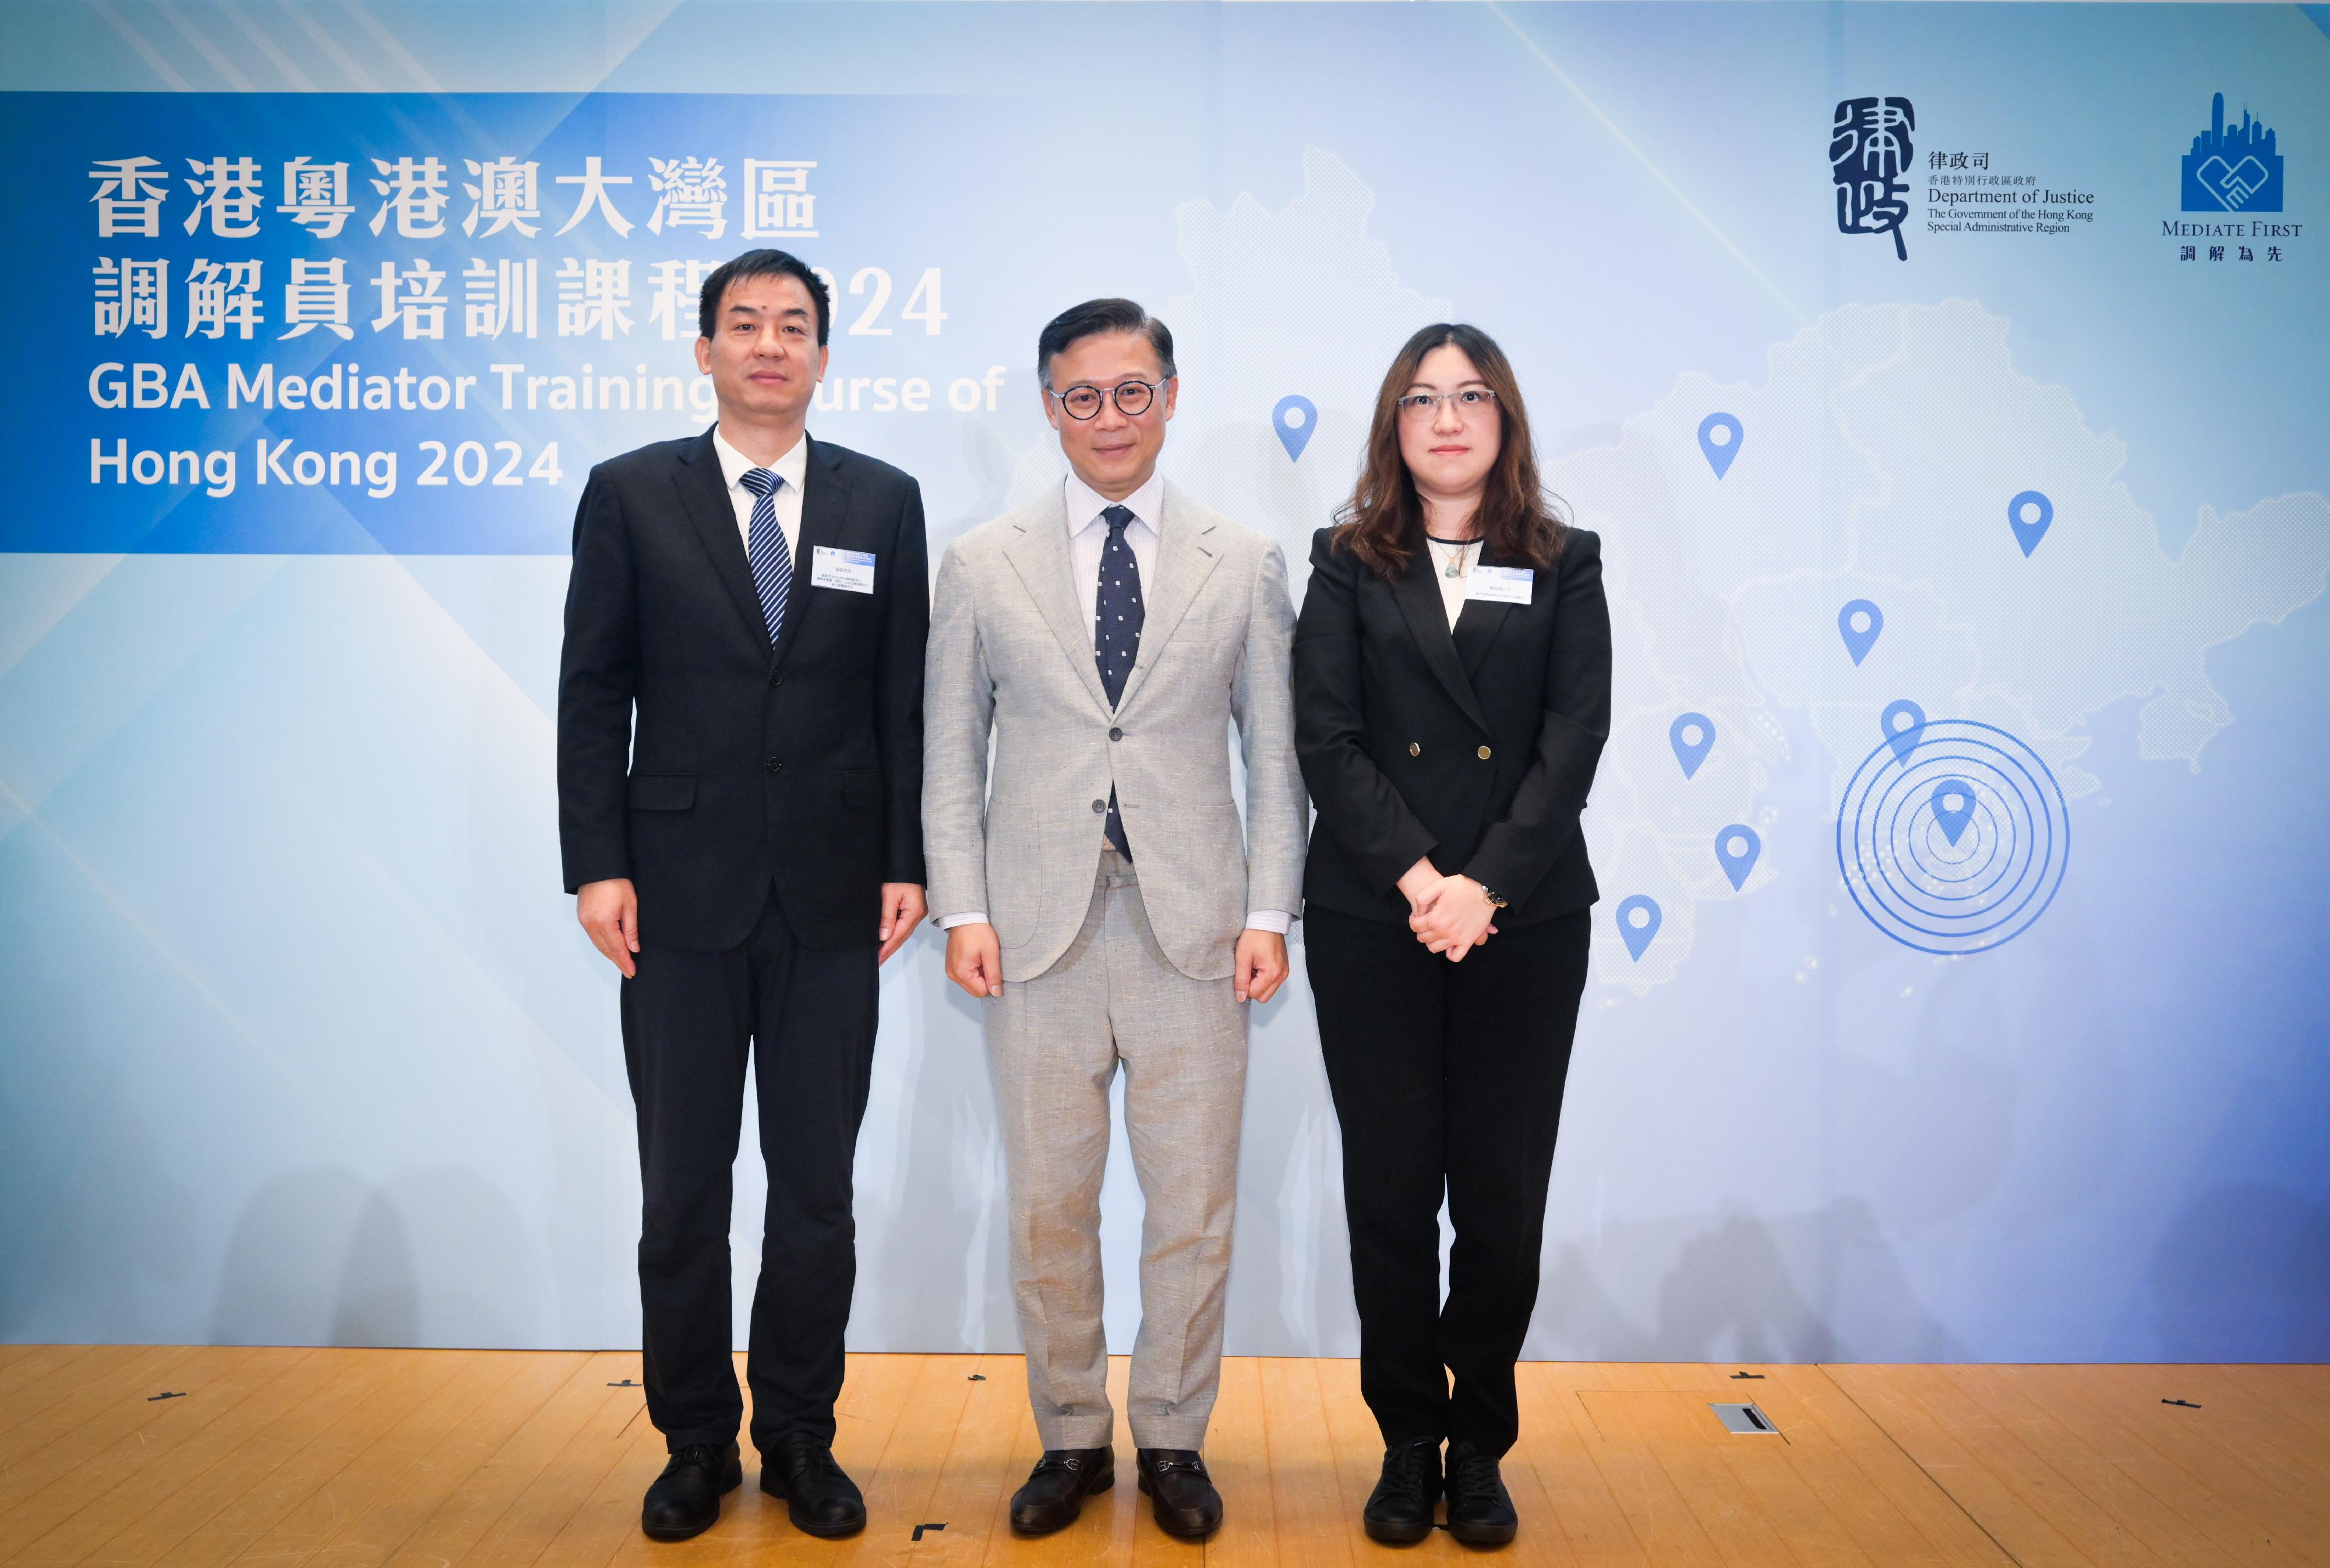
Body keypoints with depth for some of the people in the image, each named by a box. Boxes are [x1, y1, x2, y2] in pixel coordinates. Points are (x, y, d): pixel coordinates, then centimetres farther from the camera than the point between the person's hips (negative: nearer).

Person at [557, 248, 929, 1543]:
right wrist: (598, 865, -5)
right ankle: (697, 1444, 26)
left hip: (832, 899, 1)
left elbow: (907, 697, 4)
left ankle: (800, 1439, 26)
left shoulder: (885, 501, 6)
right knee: (684, 1189, 9)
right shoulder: (630, 495, 3)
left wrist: (909, 861, -1)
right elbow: (594, 693, 1)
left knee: (818, 1186, 9)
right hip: (681, 891, 0)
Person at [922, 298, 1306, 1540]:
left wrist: (1269, 911, -2)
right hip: (1039, 928, 1)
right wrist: (962, 908, -3)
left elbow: (1275, 756, 6)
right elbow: (950, 757, 7)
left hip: (1192, 929, 0)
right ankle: (1070, 1440, 28)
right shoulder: (981, 565, 7)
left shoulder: (1246, 565, 6)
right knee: (1047, 1208, 9)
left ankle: (1173, 1440, 27)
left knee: (1193, 1209, 7)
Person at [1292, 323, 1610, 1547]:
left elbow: (1573, 739, -2)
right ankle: (1407, 1441, 21)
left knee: (1503, 1193, 5)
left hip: (1526, 923, 0)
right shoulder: (1348, 565, 7)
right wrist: (1414, 874, -15)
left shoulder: (1563, 568, 8)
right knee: (1390, 1189, 6)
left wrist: (1486, 882, -14)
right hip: (1371, 925, 0)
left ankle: (1480, 1445, 22)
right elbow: (1327, 738, -3)